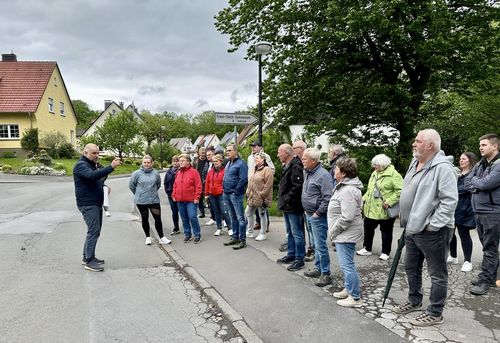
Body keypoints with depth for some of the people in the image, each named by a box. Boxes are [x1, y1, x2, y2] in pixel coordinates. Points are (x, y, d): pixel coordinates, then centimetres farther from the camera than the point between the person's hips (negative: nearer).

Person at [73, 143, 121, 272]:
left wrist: (104, 187, 10)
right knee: (94, 231, -11)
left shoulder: (93, 165, 19)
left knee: (94, 231, 13)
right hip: (88, 204, -10)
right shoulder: (81, 165, -12)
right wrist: (111, 167, -39)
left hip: (96, 204, 10)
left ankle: (87, 257, 24)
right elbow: (92, 175, -33)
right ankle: (89, 261, -5)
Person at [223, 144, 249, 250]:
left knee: (240, 217, -2)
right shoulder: (228, 164, 16)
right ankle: (235, 237, 26)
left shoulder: (241, 163, -11)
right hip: (226, 194, 9)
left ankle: (242, 240, 4)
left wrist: (236, 191, -16)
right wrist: (225, 189, 13)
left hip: (235, 195, -9)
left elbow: (244, 179, -19)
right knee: (232, 217, 16)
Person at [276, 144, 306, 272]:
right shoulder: (287, 166, 14)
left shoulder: (296, 166, -18)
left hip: (293, 207, -11)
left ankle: (299, 259, 9)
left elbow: (297, 186, -27)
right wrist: (283, 200, 14)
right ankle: (291, 254, 33)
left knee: (297, 233, -1)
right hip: (287, 206, 11)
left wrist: (288, 199, -20)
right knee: (290, 232, 20)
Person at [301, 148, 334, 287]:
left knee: (320, 246, -3)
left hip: (318, 217, -9)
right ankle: (318, 268, 31)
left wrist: (318, 213, -18)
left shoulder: (323, 175, -18)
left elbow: (328, 198, -22)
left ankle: (325, 274, 8)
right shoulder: (308, 173, 11)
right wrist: (307, 211, 15)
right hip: (309, 215, 9)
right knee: (316, 244, 19)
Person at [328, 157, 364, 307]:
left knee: (347, 265, -2)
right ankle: (348, 289, 35)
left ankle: (355, 298, 10)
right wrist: (333, 231, 16)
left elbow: (347, 217, -27)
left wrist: (333, 231, -16)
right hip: (343, 234, 11)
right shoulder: (344, 186, 12)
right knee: (346, 264, 21)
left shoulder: (348, 190, -23)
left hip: (346, 234, -11)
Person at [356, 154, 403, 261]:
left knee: (386, 231, 9)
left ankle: (385, 253, 23)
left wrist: (389, 201, -24)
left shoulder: (393, 174, -13)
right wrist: (364, 199, 9)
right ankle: (367, 249, 30)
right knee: (368, 229, 14)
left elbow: (400, 191, -19)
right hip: (371, 209, 7)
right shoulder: (374, 173, 12)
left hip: (384, 211, -7)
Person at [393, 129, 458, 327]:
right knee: (411, 267, 21)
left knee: (437, 274, 7)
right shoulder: (414, 164, 10)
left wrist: (433, 224, -22)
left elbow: (450, 200, -22)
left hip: (432, 231, -9)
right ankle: (414, 301, 40)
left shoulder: (442, 167, -18)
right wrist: (406, 219, 17)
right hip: (412, 228, 10)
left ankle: (435, 313, 20)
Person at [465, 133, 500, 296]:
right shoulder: (480, 164, 12)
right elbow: (467, 183, 9)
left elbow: (486, 183, -22)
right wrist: (478, 186, -10)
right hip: (478, 211, 7)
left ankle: (484, 280, 7)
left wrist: (474, 180, -3)